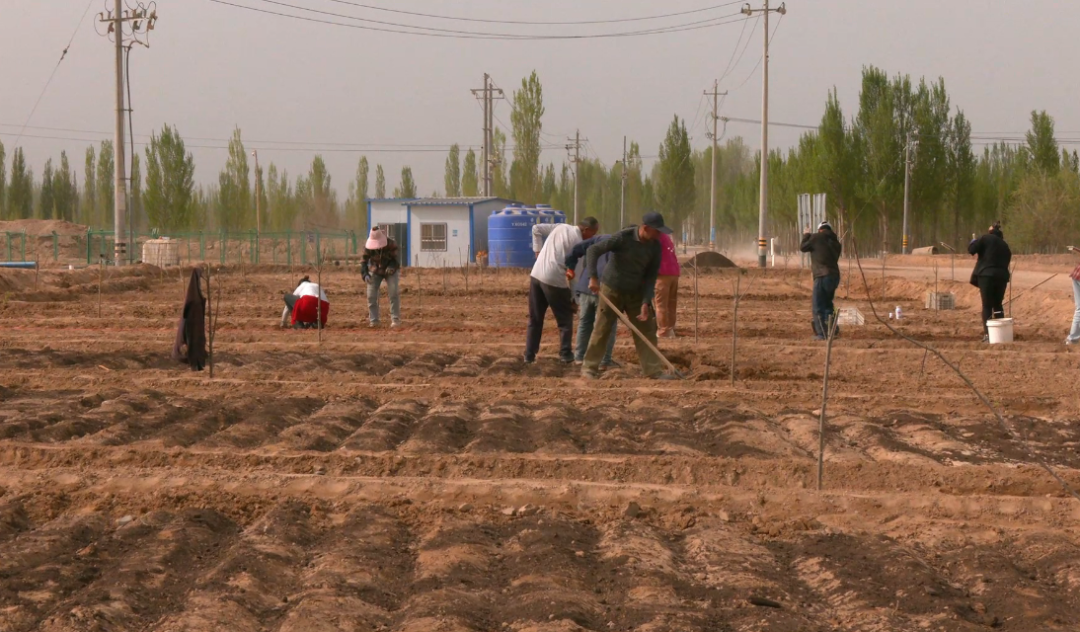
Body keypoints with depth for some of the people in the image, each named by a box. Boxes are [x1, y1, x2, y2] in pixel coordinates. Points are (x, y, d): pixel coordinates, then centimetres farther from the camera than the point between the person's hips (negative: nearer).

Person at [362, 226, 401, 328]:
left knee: (394, 294, -15)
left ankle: (395, 319, -9)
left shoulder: (391, 244, -24)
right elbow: (364, 261, -10)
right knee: (371, 296, -6)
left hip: (390, 271, -2)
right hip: (375, 272, 2)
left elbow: (395, 259, -15)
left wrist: (391, 267, -37)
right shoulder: (367, 247, -18)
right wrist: (365, 274, -26)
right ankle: (373, 320, 5)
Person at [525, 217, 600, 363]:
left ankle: (529, 355, 13)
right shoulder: (578, 242, -6)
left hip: (536, 274, 6)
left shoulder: (561, 227, 11)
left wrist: (537, 250, 16)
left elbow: (536, 229, 14)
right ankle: (565, 354, 8)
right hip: (555, 280, -6)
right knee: (565, 318, 10)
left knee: (535, 319, 14)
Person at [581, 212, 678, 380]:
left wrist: (645, 303, -12)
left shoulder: (655, 246, -6)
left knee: (646, 331, 2)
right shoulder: (623, 237, -21)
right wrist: (593, 277, -33)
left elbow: (651, 276, -3)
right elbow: (593, 250, -23)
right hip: (612, 290, -5)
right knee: (602, 329, -2)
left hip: (636, 293, 5)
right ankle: (589, 368, 8)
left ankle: (654, 370, 5)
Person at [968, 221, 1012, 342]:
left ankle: (987, 334, -10)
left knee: (987, 305, -2)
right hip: (1002, 276, 4)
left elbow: (971, 249, -4)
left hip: (986, 275, -4)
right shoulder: (1005, 245, 20)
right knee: (998, 304, 16)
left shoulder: (986, 238, 3)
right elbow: (1006, 262, 19)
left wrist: (973, 242, 16)